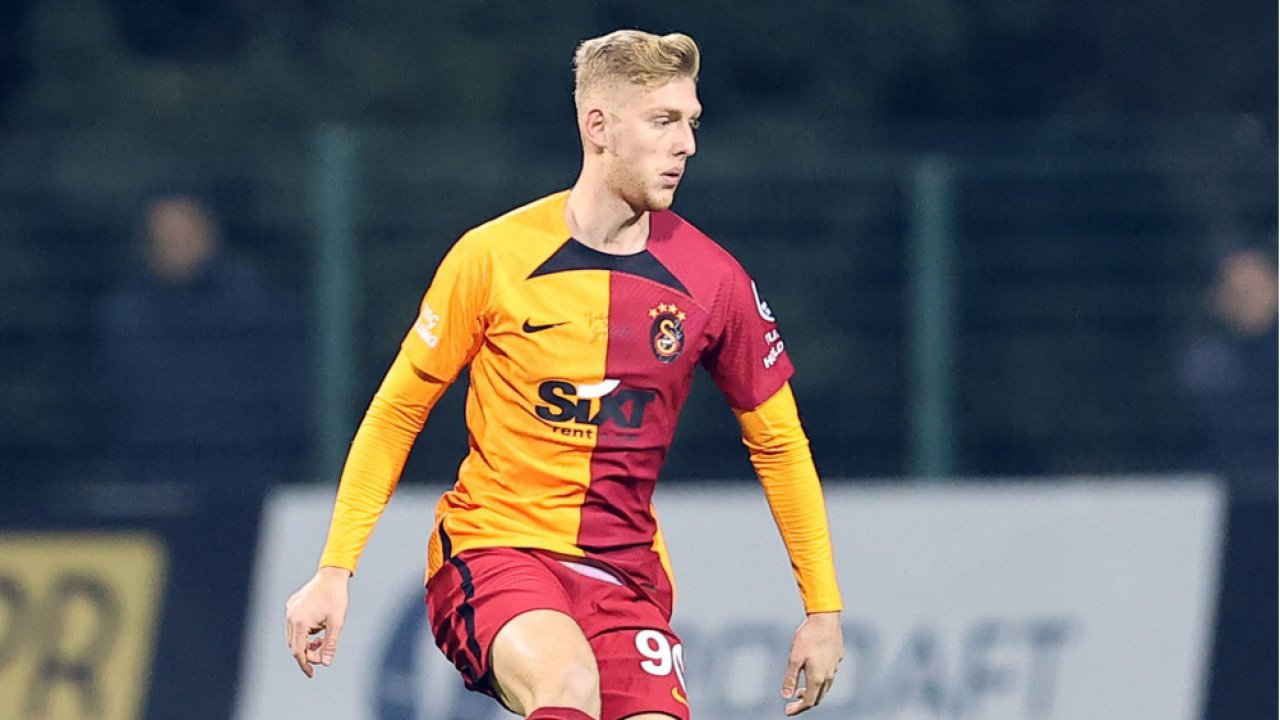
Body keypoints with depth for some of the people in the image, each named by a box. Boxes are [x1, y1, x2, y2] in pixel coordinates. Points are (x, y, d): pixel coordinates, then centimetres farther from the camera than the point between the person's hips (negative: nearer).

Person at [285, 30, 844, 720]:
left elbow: (777, 441, 13)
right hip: (491, 546, -4)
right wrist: (333, 572, 0)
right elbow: (397, 411, 4)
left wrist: (822, 608, 11)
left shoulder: (710, 280, 1)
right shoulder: (493, 257, -6)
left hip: (626, 571, 4)